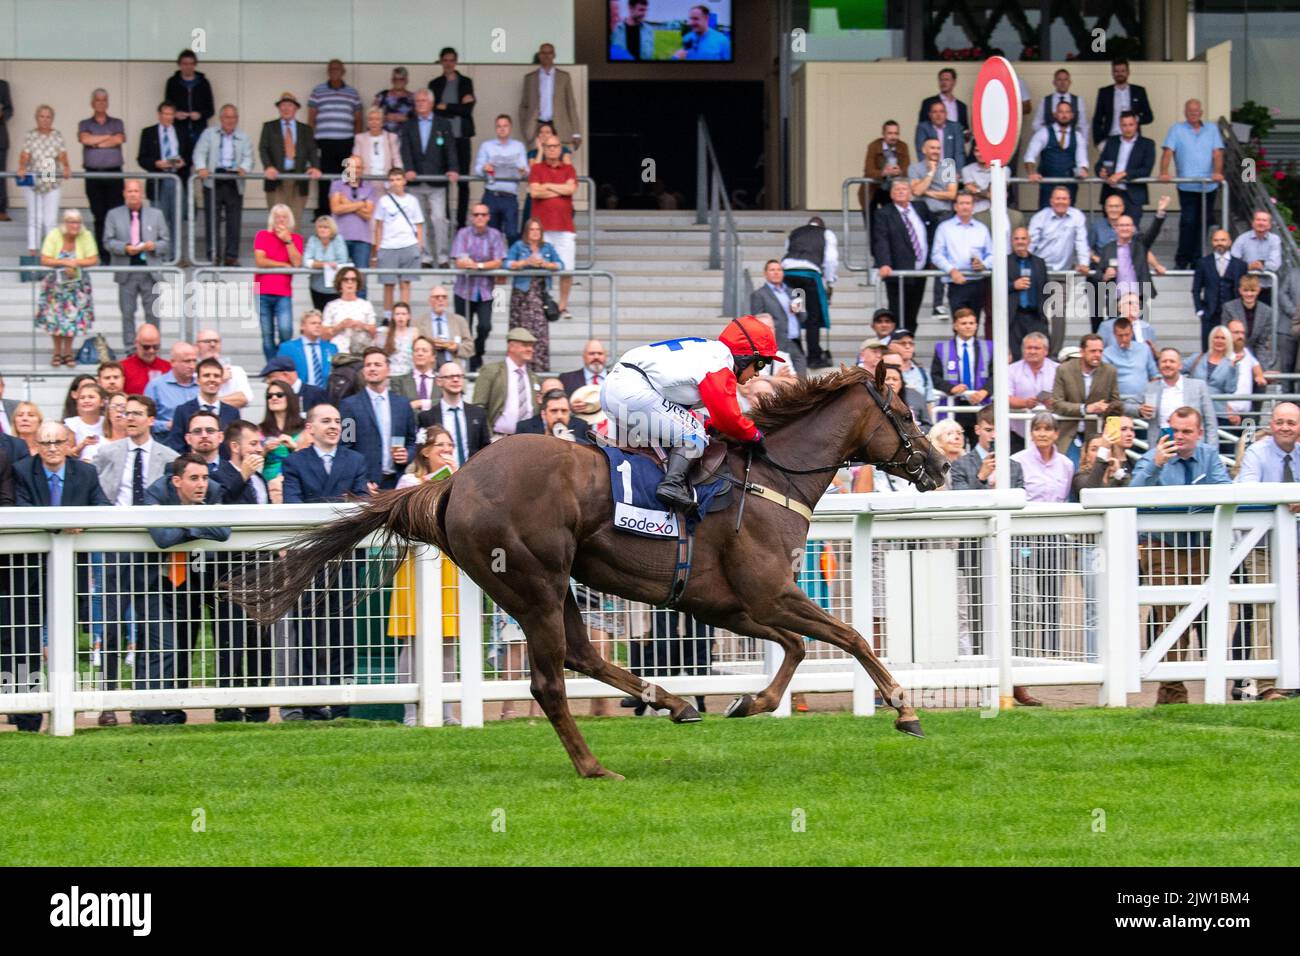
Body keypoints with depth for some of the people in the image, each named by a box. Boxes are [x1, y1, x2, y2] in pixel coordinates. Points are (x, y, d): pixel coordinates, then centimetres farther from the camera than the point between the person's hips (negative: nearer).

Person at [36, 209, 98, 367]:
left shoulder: (86, 236, -9)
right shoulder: (54, 235, -12)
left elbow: (94, 260, -10)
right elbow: (44, 260, -17)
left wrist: (75, 262, -23)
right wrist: (65, 262, -27)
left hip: (77, 283, 1)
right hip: (56, 283, -1)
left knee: (72, 318, -1)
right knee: (55, 318, 0)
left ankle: (67, 353, 11)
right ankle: (57, 353, 13)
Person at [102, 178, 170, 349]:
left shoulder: (156, 215, 11)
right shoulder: (114, 215, 8)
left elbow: (166, 242, 10)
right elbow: (109, 241, 2)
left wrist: (154, 246, -12)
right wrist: (125, 248, -16)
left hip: (150, 272, 1)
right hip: (127, 273, -1)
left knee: (152, 313, 1)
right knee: (127, 313, 1)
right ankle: (130, 349, 6)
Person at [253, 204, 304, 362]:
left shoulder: (296, 239, 10)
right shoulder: (262, 236, 6)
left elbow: (297, 263, -5)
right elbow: (260, 261, -6)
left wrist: (288, 240, -8)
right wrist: (284, 265, -4)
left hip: (284, 293, 0)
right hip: (263, 292, 0)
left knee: (285, 331, -17)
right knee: (267, 335, 0)